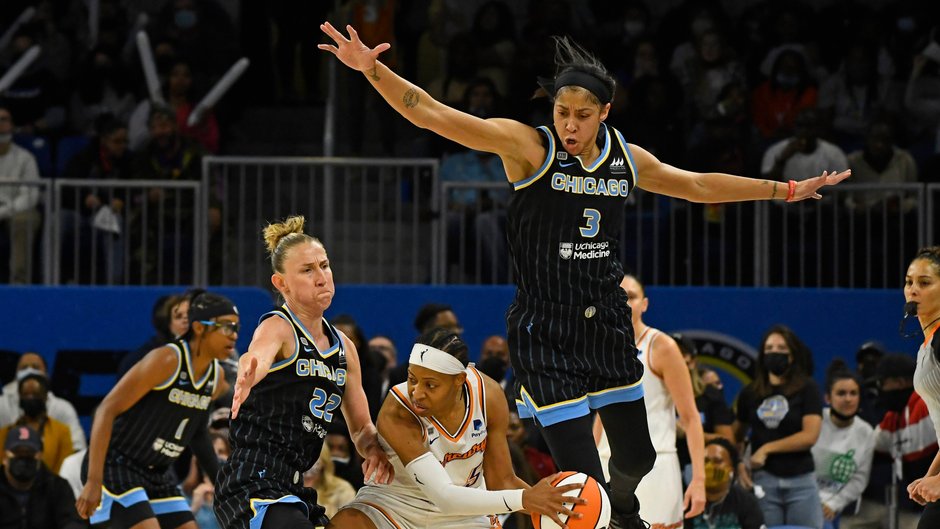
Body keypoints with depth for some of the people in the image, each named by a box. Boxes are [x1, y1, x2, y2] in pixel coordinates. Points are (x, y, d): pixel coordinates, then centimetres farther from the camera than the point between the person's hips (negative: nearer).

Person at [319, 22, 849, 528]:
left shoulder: (626, 158, 5)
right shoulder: (527, 146, -11)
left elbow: (697, 185, 21)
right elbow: (431, 114, -20)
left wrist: (787, 190, 25)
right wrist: (373, 70, -34)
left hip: (607, 323, 6)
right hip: (545, 333, -6)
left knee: (637, 455, 20)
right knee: (583, 483, -13)